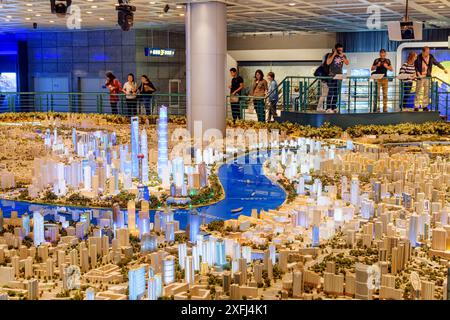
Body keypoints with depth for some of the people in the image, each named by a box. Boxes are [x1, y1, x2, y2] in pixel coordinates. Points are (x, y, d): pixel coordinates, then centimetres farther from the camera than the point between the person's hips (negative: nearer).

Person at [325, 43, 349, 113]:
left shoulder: (343, 55, 11)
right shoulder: (331, 55, 0)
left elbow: (347, 63, -1)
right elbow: (328, 63, -16)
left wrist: (342, 57, -11)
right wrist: (334, 55, -15)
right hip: (332, 75, -5)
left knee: (336, 92, 4)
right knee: (331, 92, -10)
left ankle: (333, 107, 9)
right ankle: (328, 108, -11)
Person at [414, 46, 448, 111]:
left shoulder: (431, 57, 2)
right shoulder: (418, 58, -8)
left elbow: (436, 63, 14)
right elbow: (416, 67, -3)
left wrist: (444, 69, 14)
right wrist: (418, 74, -15)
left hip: (428, 77, 4)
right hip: (420, 77, -4)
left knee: (426, 92, 5)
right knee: (418, 92, -3)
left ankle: (425, 106, 12)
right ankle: (416, 107, -1)